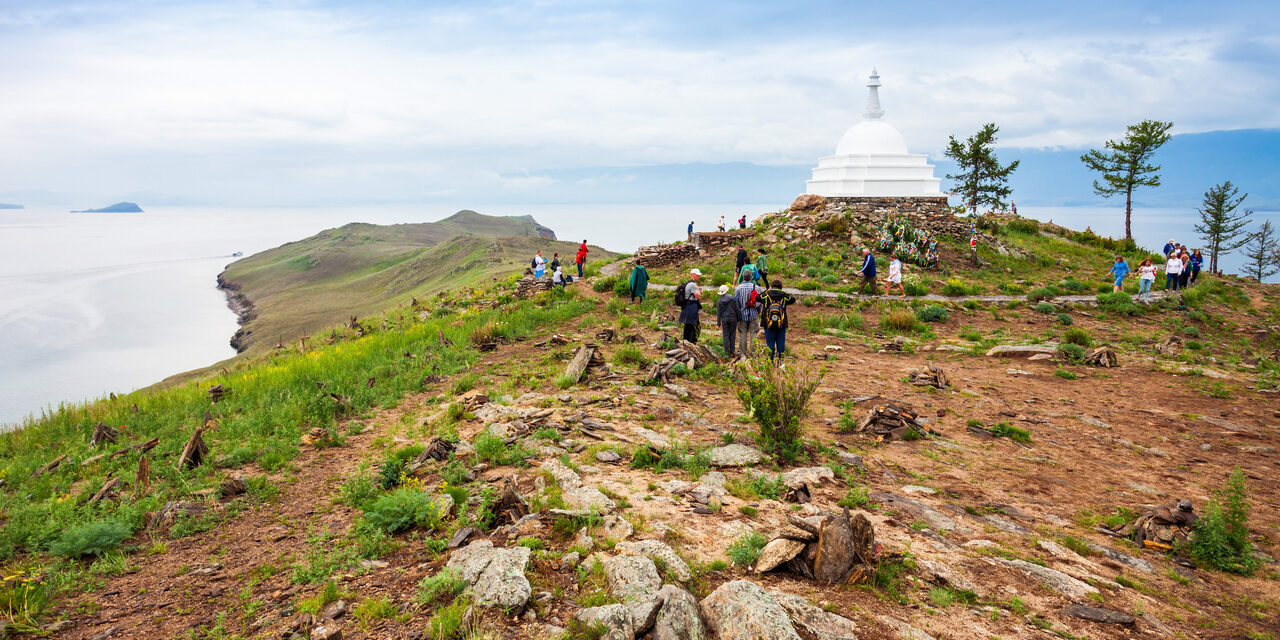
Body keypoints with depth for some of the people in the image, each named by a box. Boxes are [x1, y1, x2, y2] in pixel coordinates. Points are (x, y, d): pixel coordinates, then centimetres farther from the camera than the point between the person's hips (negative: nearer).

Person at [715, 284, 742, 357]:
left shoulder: (719, 301, -2)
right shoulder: (733, 298, -6)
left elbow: (718, 313, 1)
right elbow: (737, 309, -4)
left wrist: (718, 323, 6)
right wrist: (739, 318, 6)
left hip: (724, 318, 1)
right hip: (733, 318, -1)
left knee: (725, 335, 6)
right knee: (732, 335, 7)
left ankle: (727, 351, 1)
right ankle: (731, 352, 9)